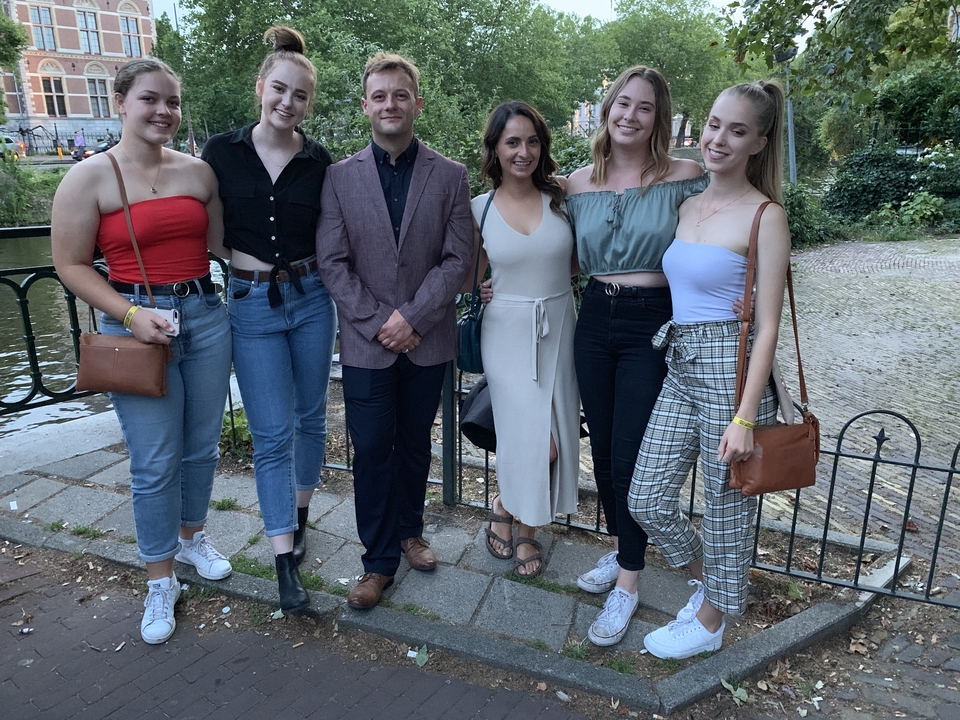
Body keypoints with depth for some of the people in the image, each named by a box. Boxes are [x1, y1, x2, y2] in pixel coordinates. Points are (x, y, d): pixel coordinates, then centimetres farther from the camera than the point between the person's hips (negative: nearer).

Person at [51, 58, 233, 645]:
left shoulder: (199, 172, 6)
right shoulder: (90, 178, -5)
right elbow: (71, 265, -5)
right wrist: (131, 313, -16)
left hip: (206, 315, 4)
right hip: (137, 323, -4)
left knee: (202, 447, 15)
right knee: (155, 463, 1)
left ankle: (193, 535, 41)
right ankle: (161, 581, 21)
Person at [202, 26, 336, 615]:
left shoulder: (320, 161, 1)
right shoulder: (222, 152, -1)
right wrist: (245, 262, -4)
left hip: (311, 299, 2)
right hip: (252, 305, -1)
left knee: (310, 417, 13)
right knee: (271, 434, 0)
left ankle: (300, 515, 37)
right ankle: (286, 563, 9)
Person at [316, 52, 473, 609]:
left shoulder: (450, 176, 1)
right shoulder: (341, 177, 1)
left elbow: (458, 259, -5)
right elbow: (333, 262, -3)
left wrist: (412, 316, -14)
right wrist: (378, 323, -12)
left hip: (428, 339, 1)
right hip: (366, 342, 0)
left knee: (415, 443, 15)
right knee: (371, 451, 3)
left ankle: (409, 529, 37)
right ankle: (380, 561, 19)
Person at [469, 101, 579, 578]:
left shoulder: (561, 197, 2)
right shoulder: (479, 209, -1)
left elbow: (581, 262, 8)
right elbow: (468, 281, 5)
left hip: (558, 329, 2)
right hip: (508, 332, -2)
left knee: (554, 440, 6)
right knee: (536, 444, -8)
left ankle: (527, 529, 31)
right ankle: (503, 506, 25)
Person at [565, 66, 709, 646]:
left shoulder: (685, 178, -5)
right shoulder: (580, 184, 5)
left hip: (653, 325, -4)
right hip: (595, 320, 4)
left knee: (630, 455, -2)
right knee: (601, 446, 13)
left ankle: (627, 582, 17)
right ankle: (620, 547, 37)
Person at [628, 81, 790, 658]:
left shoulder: (766, 216, -8)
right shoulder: (688, 205, 12)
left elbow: (768, 326, -12)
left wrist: (744, 417, -16)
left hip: (732, 368, -7)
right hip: (680, 366, 7)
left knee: (727, 507, 10)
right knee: (647, 500, 10)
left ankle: (710, 621, 34)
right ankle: (711, 579, 39)